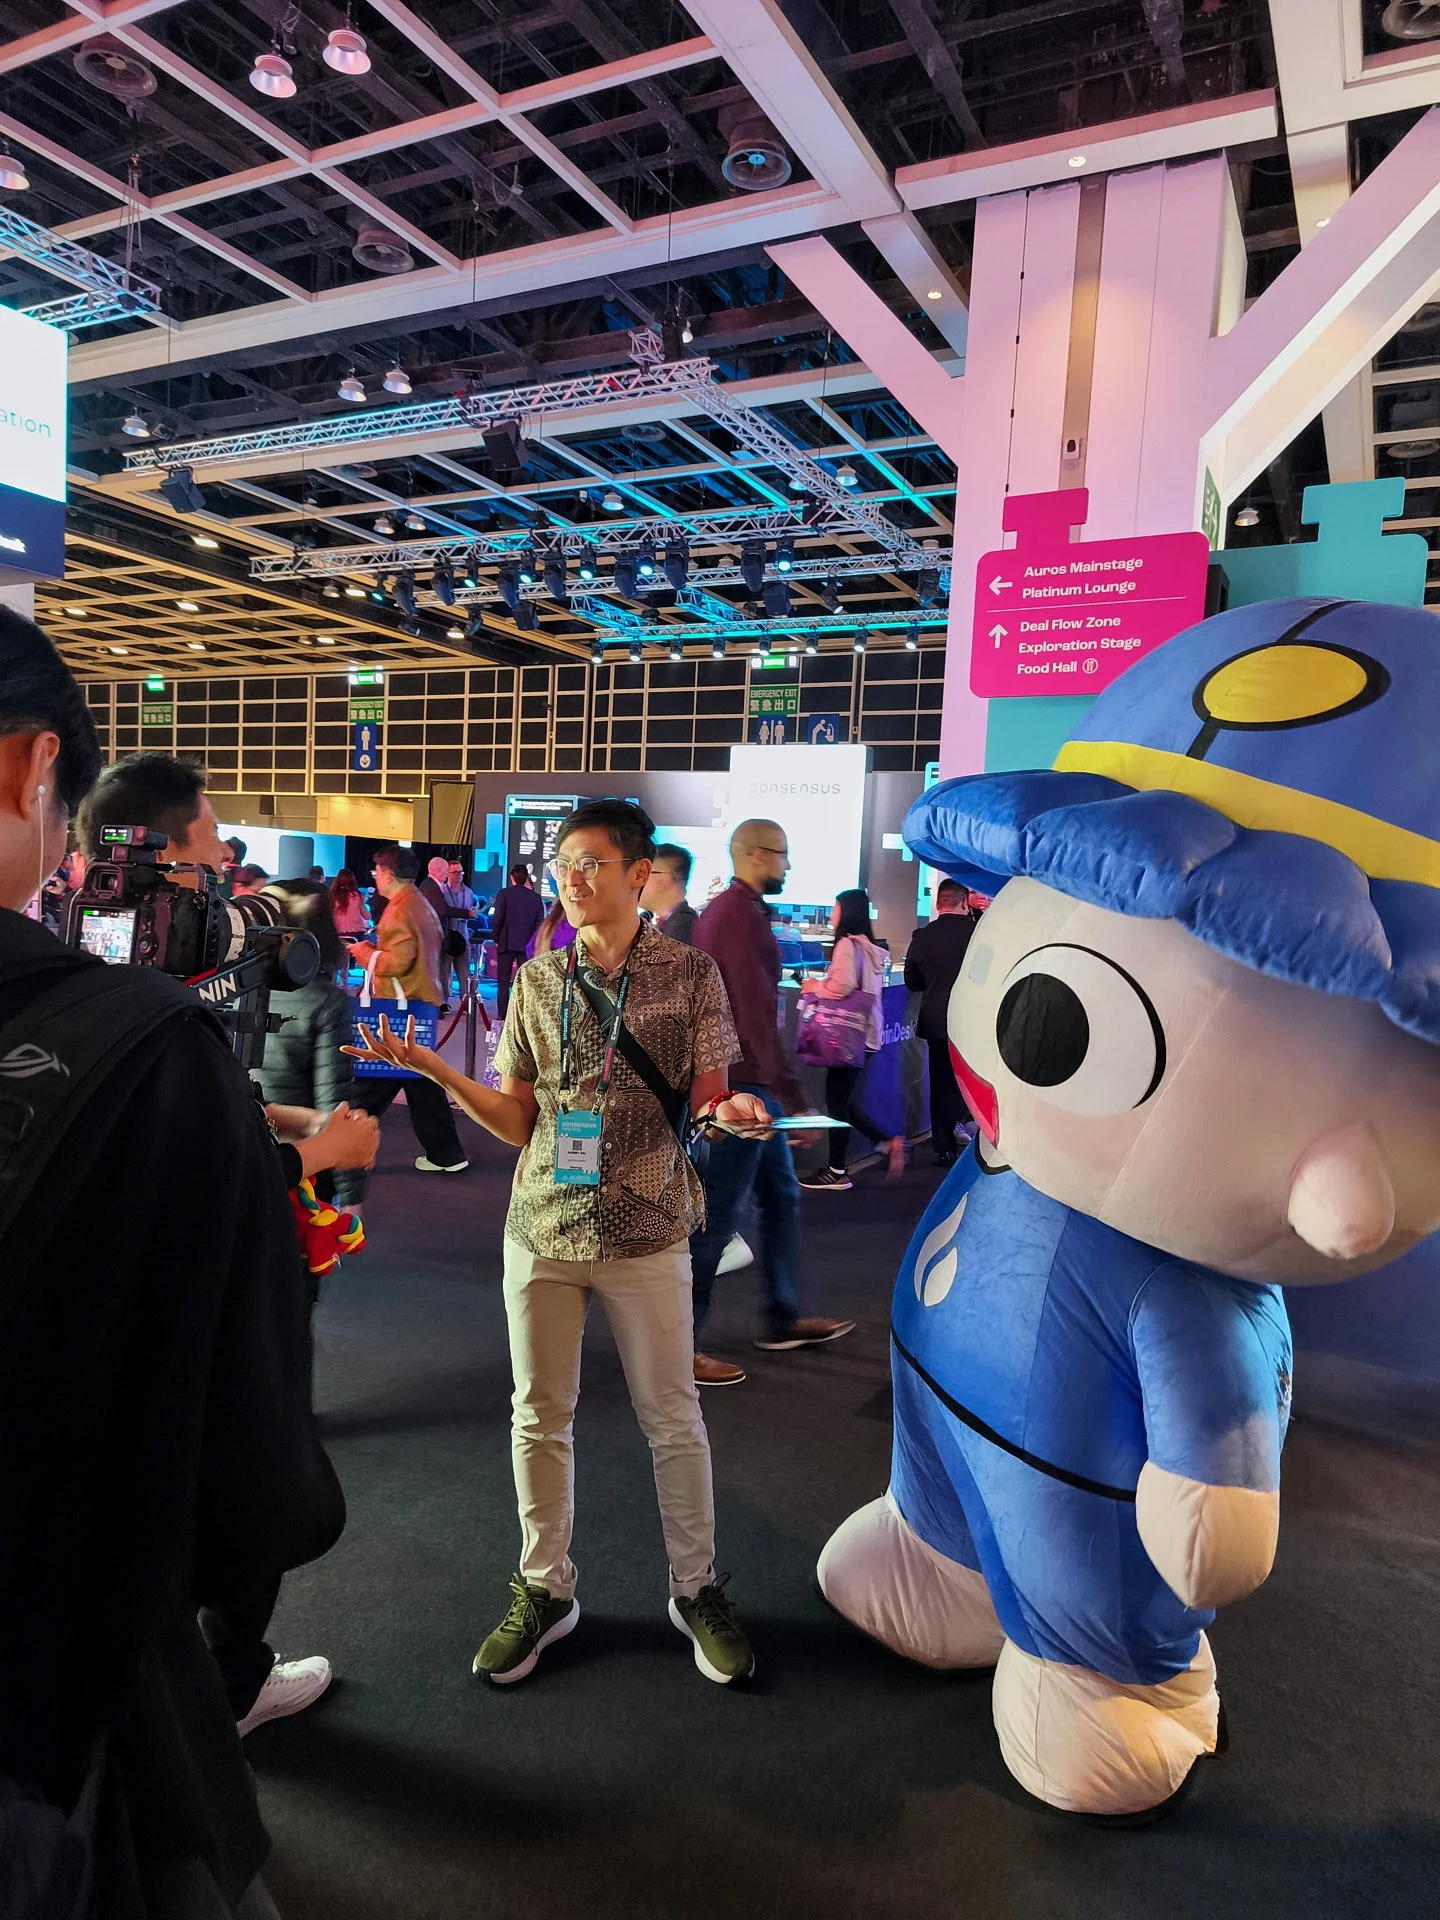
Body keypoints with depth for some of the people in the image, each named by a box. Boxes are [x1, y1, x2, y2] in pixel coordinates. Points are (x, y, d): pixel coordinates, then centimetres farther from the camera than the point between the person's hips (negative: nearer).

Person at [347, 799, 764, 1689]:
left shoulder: (691, 973, -4)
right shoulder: (537, 981, 4)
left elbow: (708, 1099, -1)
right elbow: (518, 1120, 7)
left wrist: (733, 1111, -24)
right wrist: (433, 1068, -5)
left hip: (646, 1230, -3)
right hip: (543, 1225, 3)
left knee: (673, 1418, 9)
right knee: (541, 1416, 13)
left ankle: (696, 1588, 30)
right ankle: (546, 1589, 32)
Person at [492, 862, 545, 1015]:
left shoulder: (504, 893, -4)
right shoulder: (535, 897, 3)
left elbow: (497, 918, -9)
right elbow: (540, 922, 1)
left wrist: (495, 938, 2)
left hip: (506, 943, -2)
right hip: (527, 944, 2)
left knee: (503, 983, 3)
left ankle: (503, 1016, 0)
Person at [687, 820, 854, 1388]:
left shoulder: (722, 910, 15)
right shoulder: (742, 917, -19)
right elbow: (758, 1015, -25)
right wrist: (791, 1096, -24)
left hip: (744, 1082, 11)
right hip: (742, 1084, -11)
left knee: (781, 1196, 18)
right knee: (719, 1214, -3)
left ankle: (784, 1321, 29)